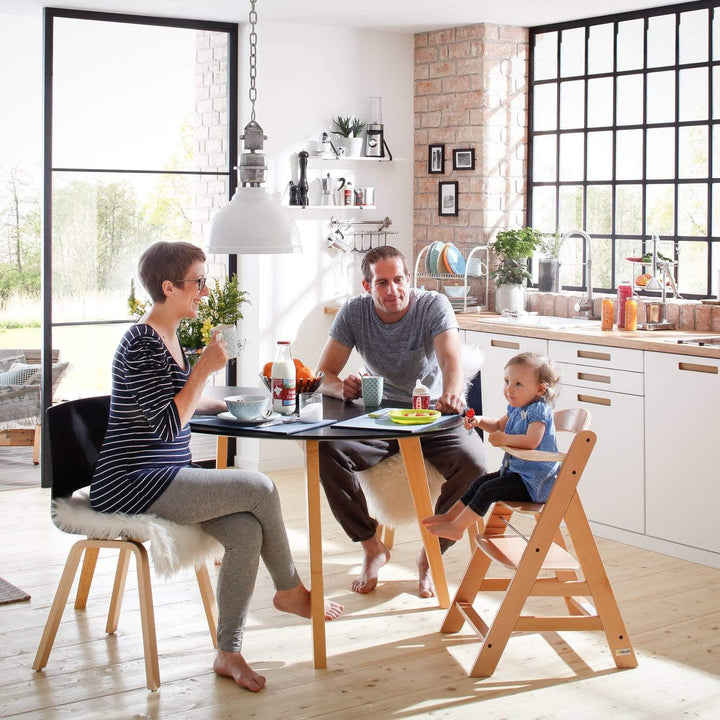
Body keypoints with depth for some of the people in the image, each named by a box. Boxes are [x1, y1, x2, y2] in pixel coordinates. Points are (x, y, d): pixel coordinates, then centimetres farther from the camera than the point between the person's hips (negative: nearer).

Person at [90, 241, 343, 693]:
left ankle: (229, 652, -6)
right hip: (131, 486, -9)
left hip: (160, 481, 9)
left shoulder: (169, 338, 15)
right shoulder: (142, 344, -16)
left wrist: (225, 404, 19)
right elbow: (168, 424, -21)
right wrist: (205, 367, -17)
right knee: (260, 488, -17)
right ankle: (290, 590, 6)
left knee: (246, 530, -15)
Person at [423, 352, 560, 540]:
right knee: (479, 482, 13)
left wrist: (503, 439, -24)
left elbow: (531, 441, -36)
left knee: (488, 490, -16)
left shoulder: (538, 410, -22)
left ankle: (456, 528, -9)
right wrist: (479, 421, 6)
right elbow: (499, 426, 25)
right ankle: (450, 516, 21)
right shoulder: (516, 408, 7)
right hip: (516, 471, 10)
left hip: (532, 481, -10)